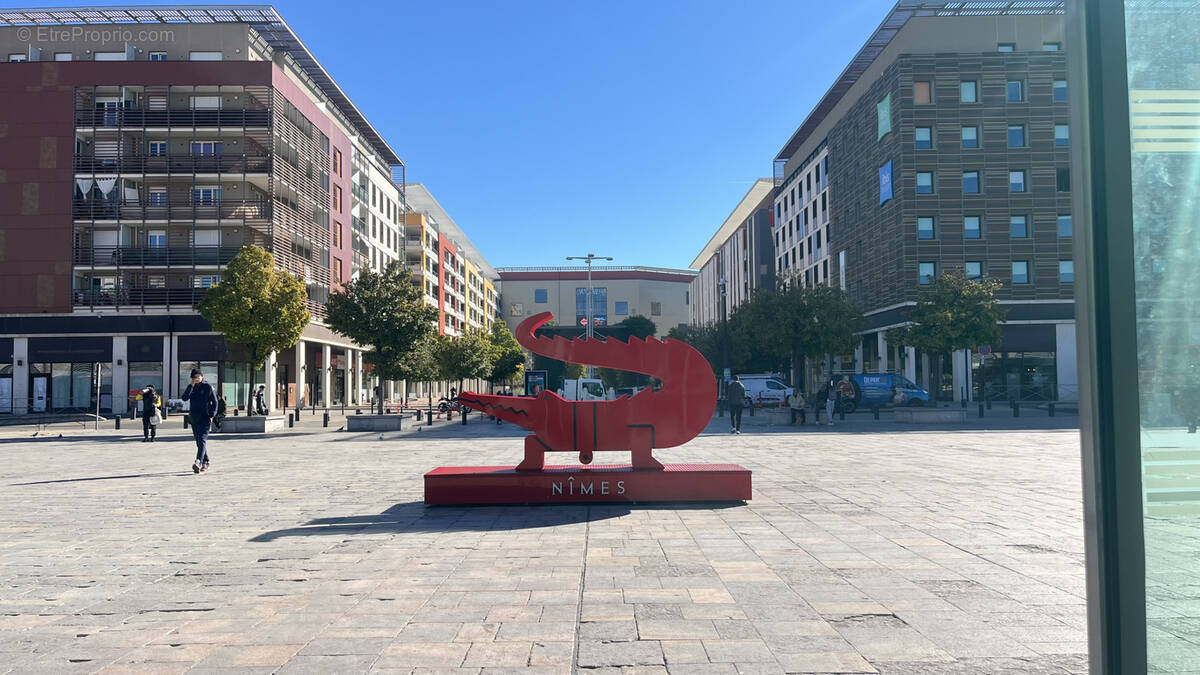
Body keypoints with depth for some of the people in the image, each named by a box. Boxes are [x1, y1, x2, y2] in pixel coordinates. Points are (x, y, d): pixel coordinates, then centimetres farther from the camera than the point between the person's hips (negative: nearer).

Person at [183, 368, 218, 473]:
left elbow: (214, 402, 0)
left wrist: (211, 415, -7)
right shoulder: (191, 387, 11)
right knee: (199, 441, 11)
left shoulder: (208, 387, -1)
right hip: (194, 418, 6)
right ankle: (205, 462, 21)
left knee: (202, 440, -17)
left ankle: (198, 462, -30)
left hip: (205, 418, -6)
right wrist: (191, 386, -11)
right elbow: (184, 398, -5)